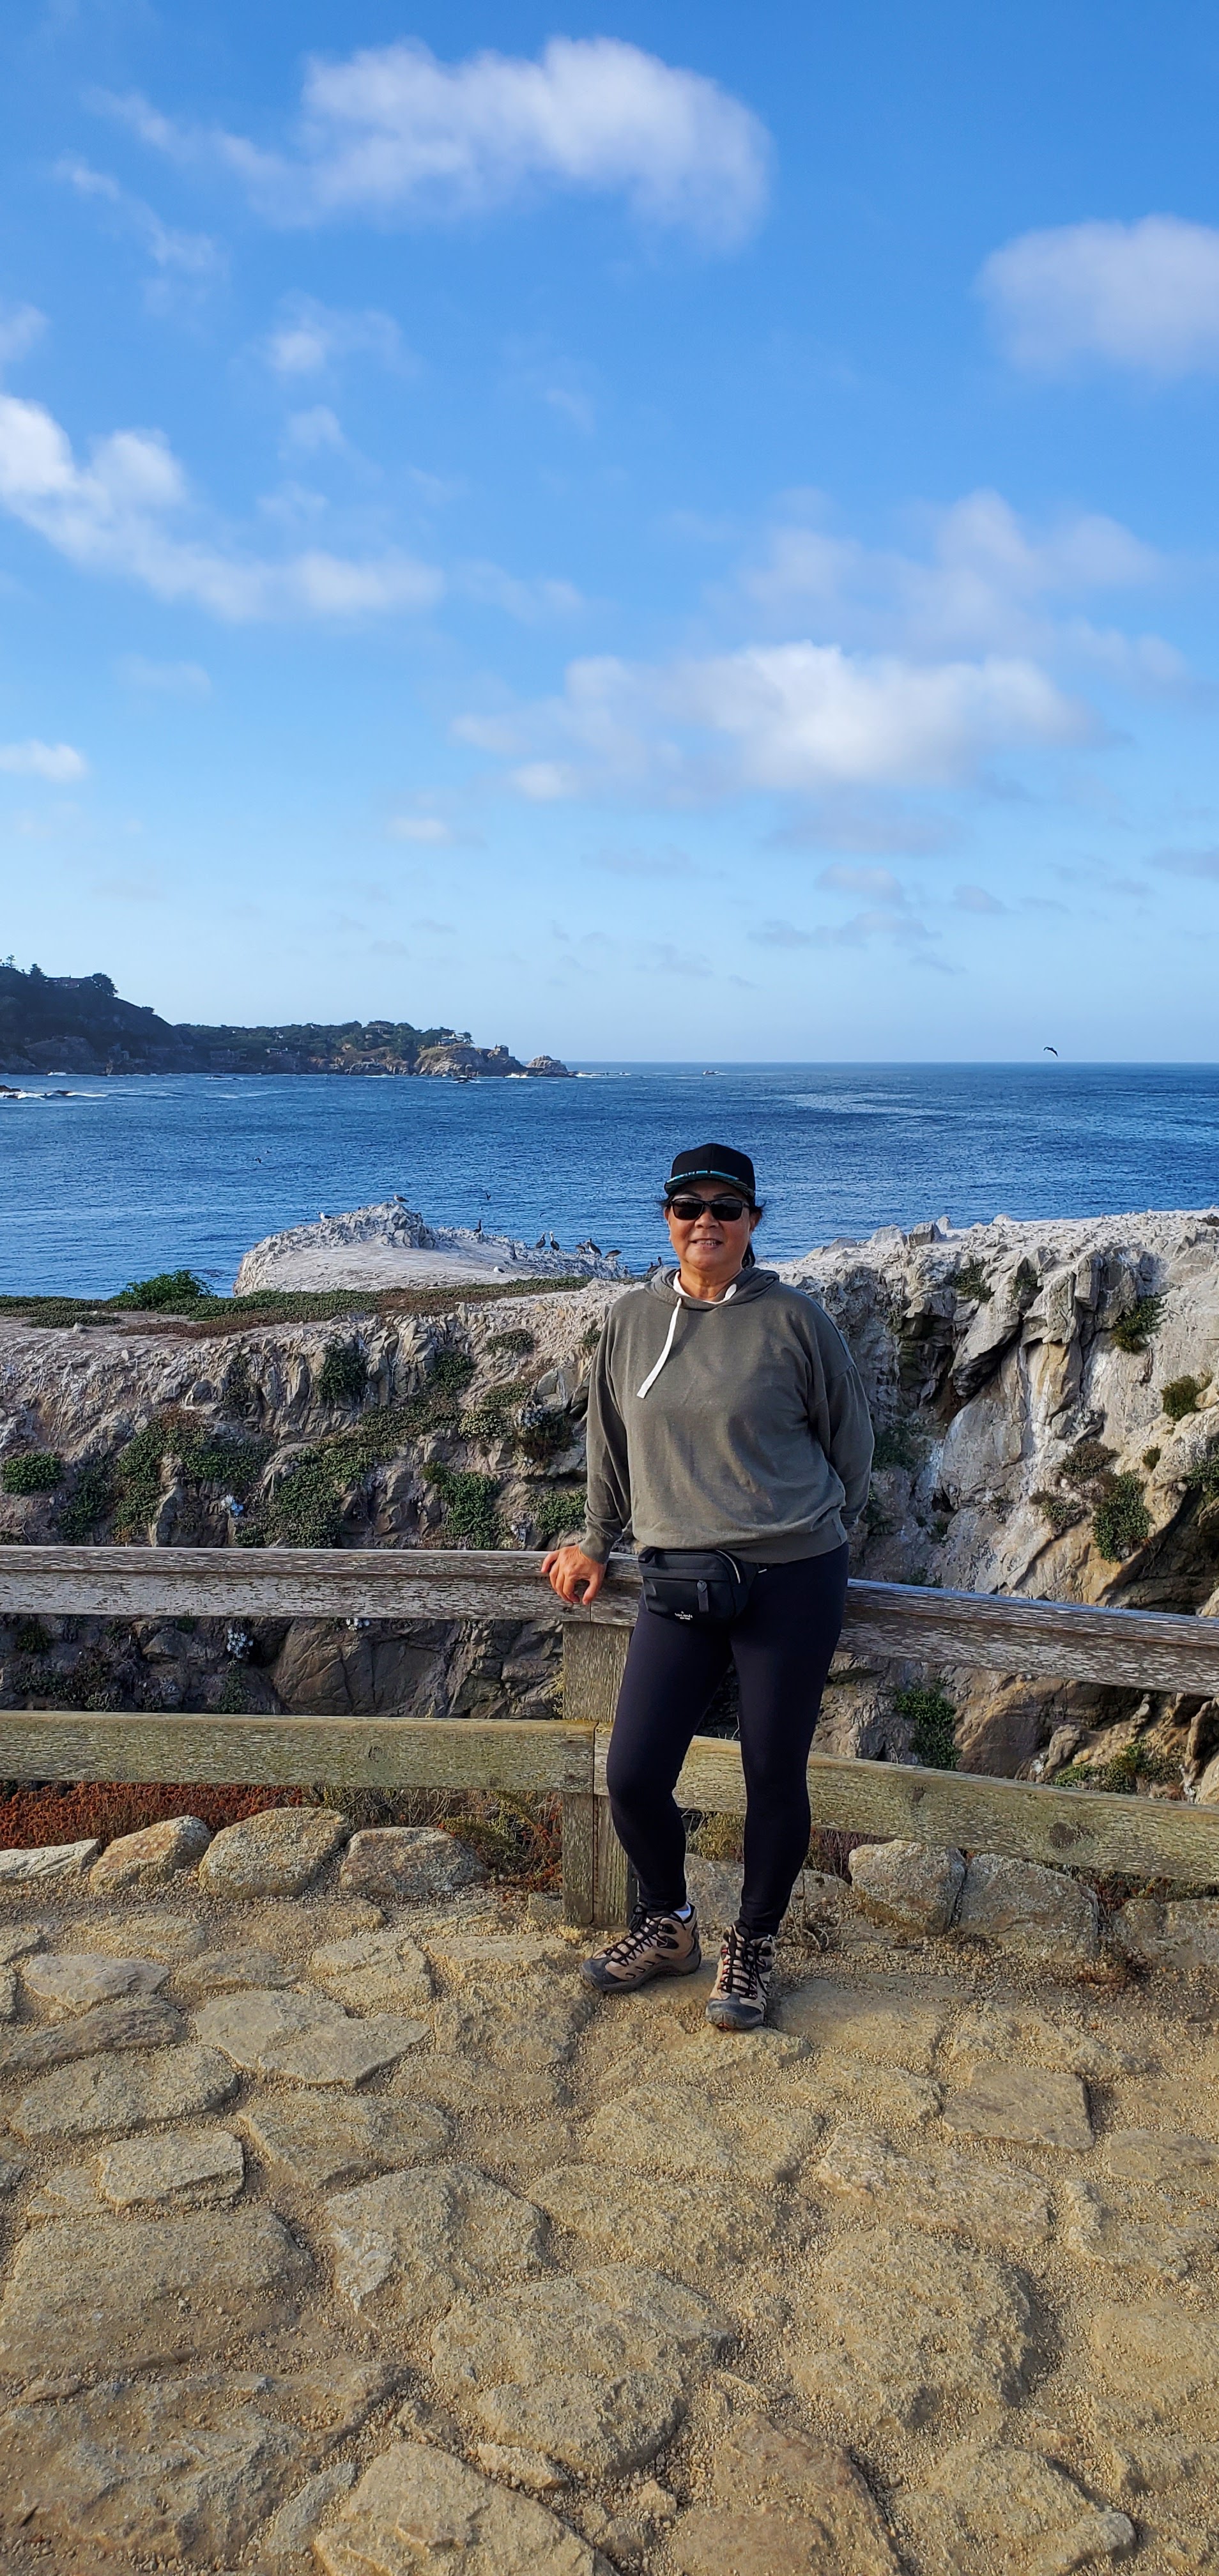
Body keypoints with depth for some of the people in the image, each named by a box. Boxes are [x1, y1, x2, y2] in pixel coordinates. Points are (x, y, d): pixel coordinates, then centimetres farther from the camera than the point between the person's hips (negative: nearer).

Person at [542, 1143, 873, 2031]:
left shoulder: (793, 1318, -6)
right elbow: (612, 1443, 17)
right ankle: (668, 1927, 30)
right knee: (633, 1777, 1)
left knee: (775, 1779, 7)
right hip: (677, 1587, 3)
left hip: (790, 1584, -3)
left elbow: (851, 1440, 6)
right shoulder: (632, 1319, 4)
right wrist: (596, 1543, 24)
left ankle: (754, 1948, 32)